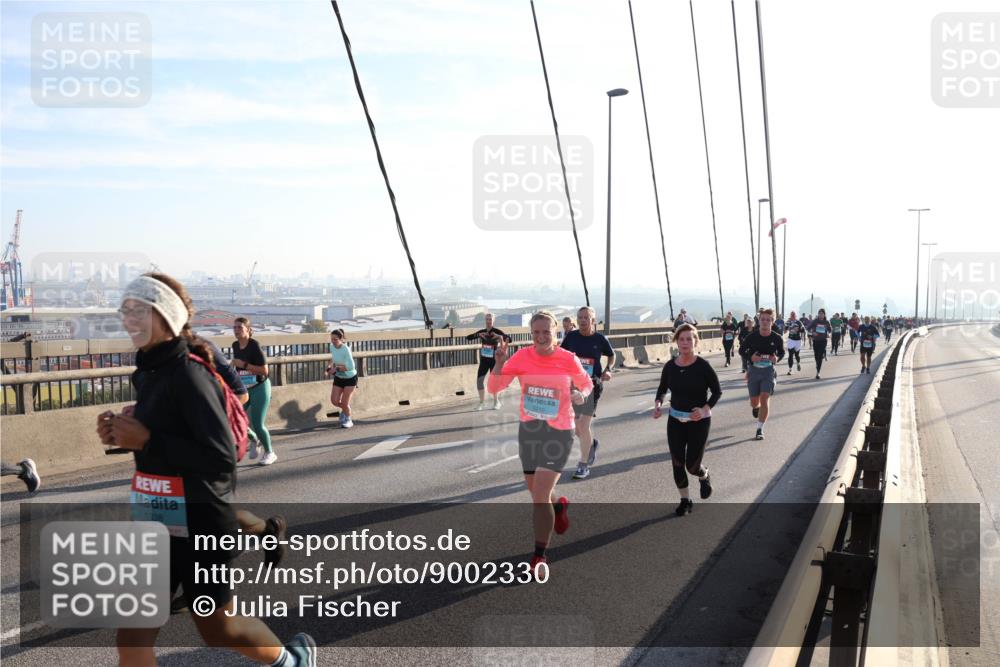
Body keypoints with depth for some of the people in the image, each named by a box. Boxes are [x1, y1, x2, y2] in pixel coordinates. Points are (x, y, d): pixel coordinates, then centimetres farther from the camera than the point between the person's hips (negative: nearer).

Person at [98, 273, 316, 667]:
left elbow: (222, 459, -24)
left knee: (218, 627, 12)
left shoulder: (187, 373, -20)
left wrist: (145, 439, -24)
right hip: (154, 522, 8)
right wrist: (124, 435, 0)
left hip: (198, 524, -8)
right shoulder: (150, 371, 7)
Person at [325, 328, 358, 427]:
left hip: (350, 378, -6)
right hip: (338, 378, 6)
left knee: (344, 403, -4)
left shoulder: (346, 349, -28)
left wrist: (336, 368, -25)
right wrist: (330, 365, -1)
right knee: (334, 401, -2)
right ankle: (346, 408, 33)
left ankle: (348, 421, 24)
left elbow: (351, 367, -32)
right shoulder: (332, 346, -8)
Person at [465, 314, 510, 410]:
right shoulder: (482, 332, 4)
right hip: (484, 360, 4)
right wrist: (478, 335, -20)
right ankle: (482, 403, 12)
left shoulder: (497, 331, -8)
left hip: (494, 360, -4)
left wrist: (500, 337, -39)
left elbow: (509, 339, -19)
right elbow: (468, 337, -3)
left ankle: (497, 402, 22)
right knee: (479, 380, -1)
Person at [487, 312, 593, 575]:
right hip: (529, 430, 4)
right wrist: (499, 363, -24)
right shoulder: (522, 357, -6)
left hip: (559, 432, -4)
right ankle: (559, 505, 55)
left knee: (539, 496, -11)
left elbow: (586, 384, 8)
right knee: (536, 490, 19)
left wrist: (581, 395, -14)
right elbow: (494, 388, -6)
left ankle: (540, 556, 5)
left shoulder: (569, 360, -9)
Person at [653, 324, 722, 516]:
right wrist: (658, 404, -9)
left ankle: (704, 476, 37)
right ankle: (685, 501, 22)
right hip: (675, 420, 3)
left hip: (699, 421, -3)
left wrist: (705, 409, -21)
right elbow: (662, 389, 11)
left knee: (692, 465, -1)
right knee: (677, 463, 2)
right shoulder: (670, 366, -4)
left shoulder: (703, 366, -13)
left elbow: (717, 392, -5)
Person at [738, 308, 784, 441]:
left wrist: (777, 358, -12)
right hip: (754, 370, 1)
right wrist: (750, 357, -15)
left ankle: (760, 430, -3)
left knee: (765, 399, -13)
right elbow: (741, 350, 4)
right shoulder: (752, 337, -9)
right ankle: (755, 408, 49)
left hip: (768, 371, -1)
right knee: (754, 401, 8)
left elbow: (782, 352, 10)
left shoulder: (776, 338, -7)